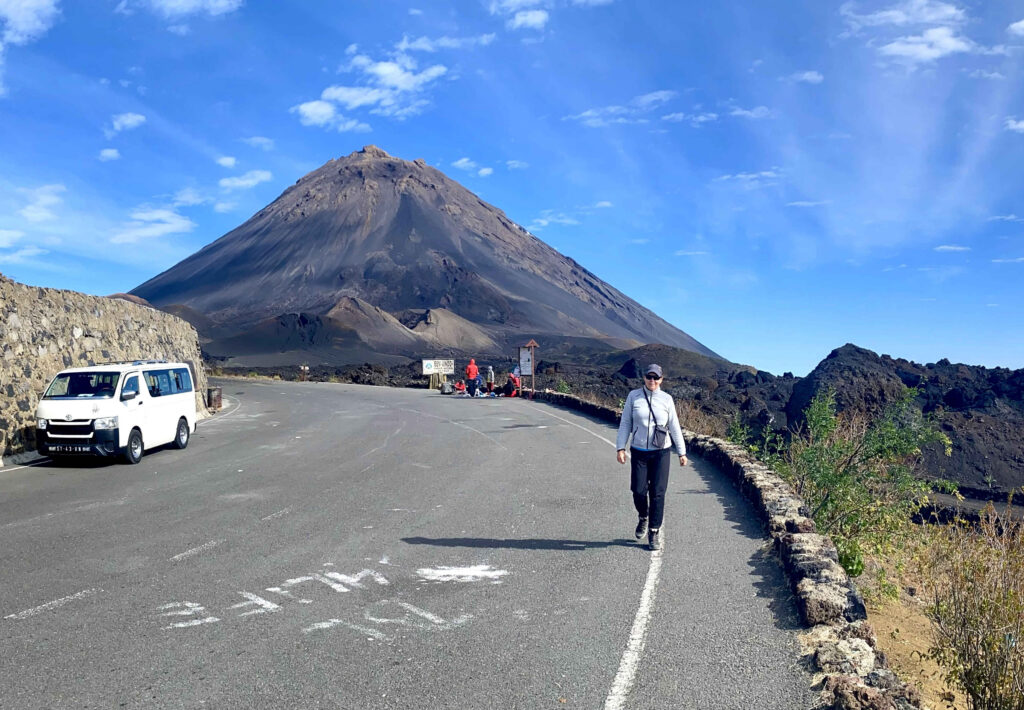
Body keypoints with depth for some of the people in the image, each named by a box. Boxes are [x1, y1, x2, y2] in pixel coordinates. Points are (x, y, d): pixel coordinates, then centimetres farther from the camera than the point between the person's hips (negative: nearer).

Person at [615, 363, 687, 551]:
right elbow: (625, 423, 3)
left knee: (657, 493, -2)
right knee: (638, 490, -1)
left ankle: (654, 532, 10)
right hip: (638, 452, 0)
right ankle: (643, 518, 31)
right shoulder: (633, 396, 1)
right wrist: (620, 447, -4)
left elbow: (674, 427, 6)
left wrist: (681, 452, 6)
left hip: (661, 453, 0)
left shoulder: (666, 399, 1)